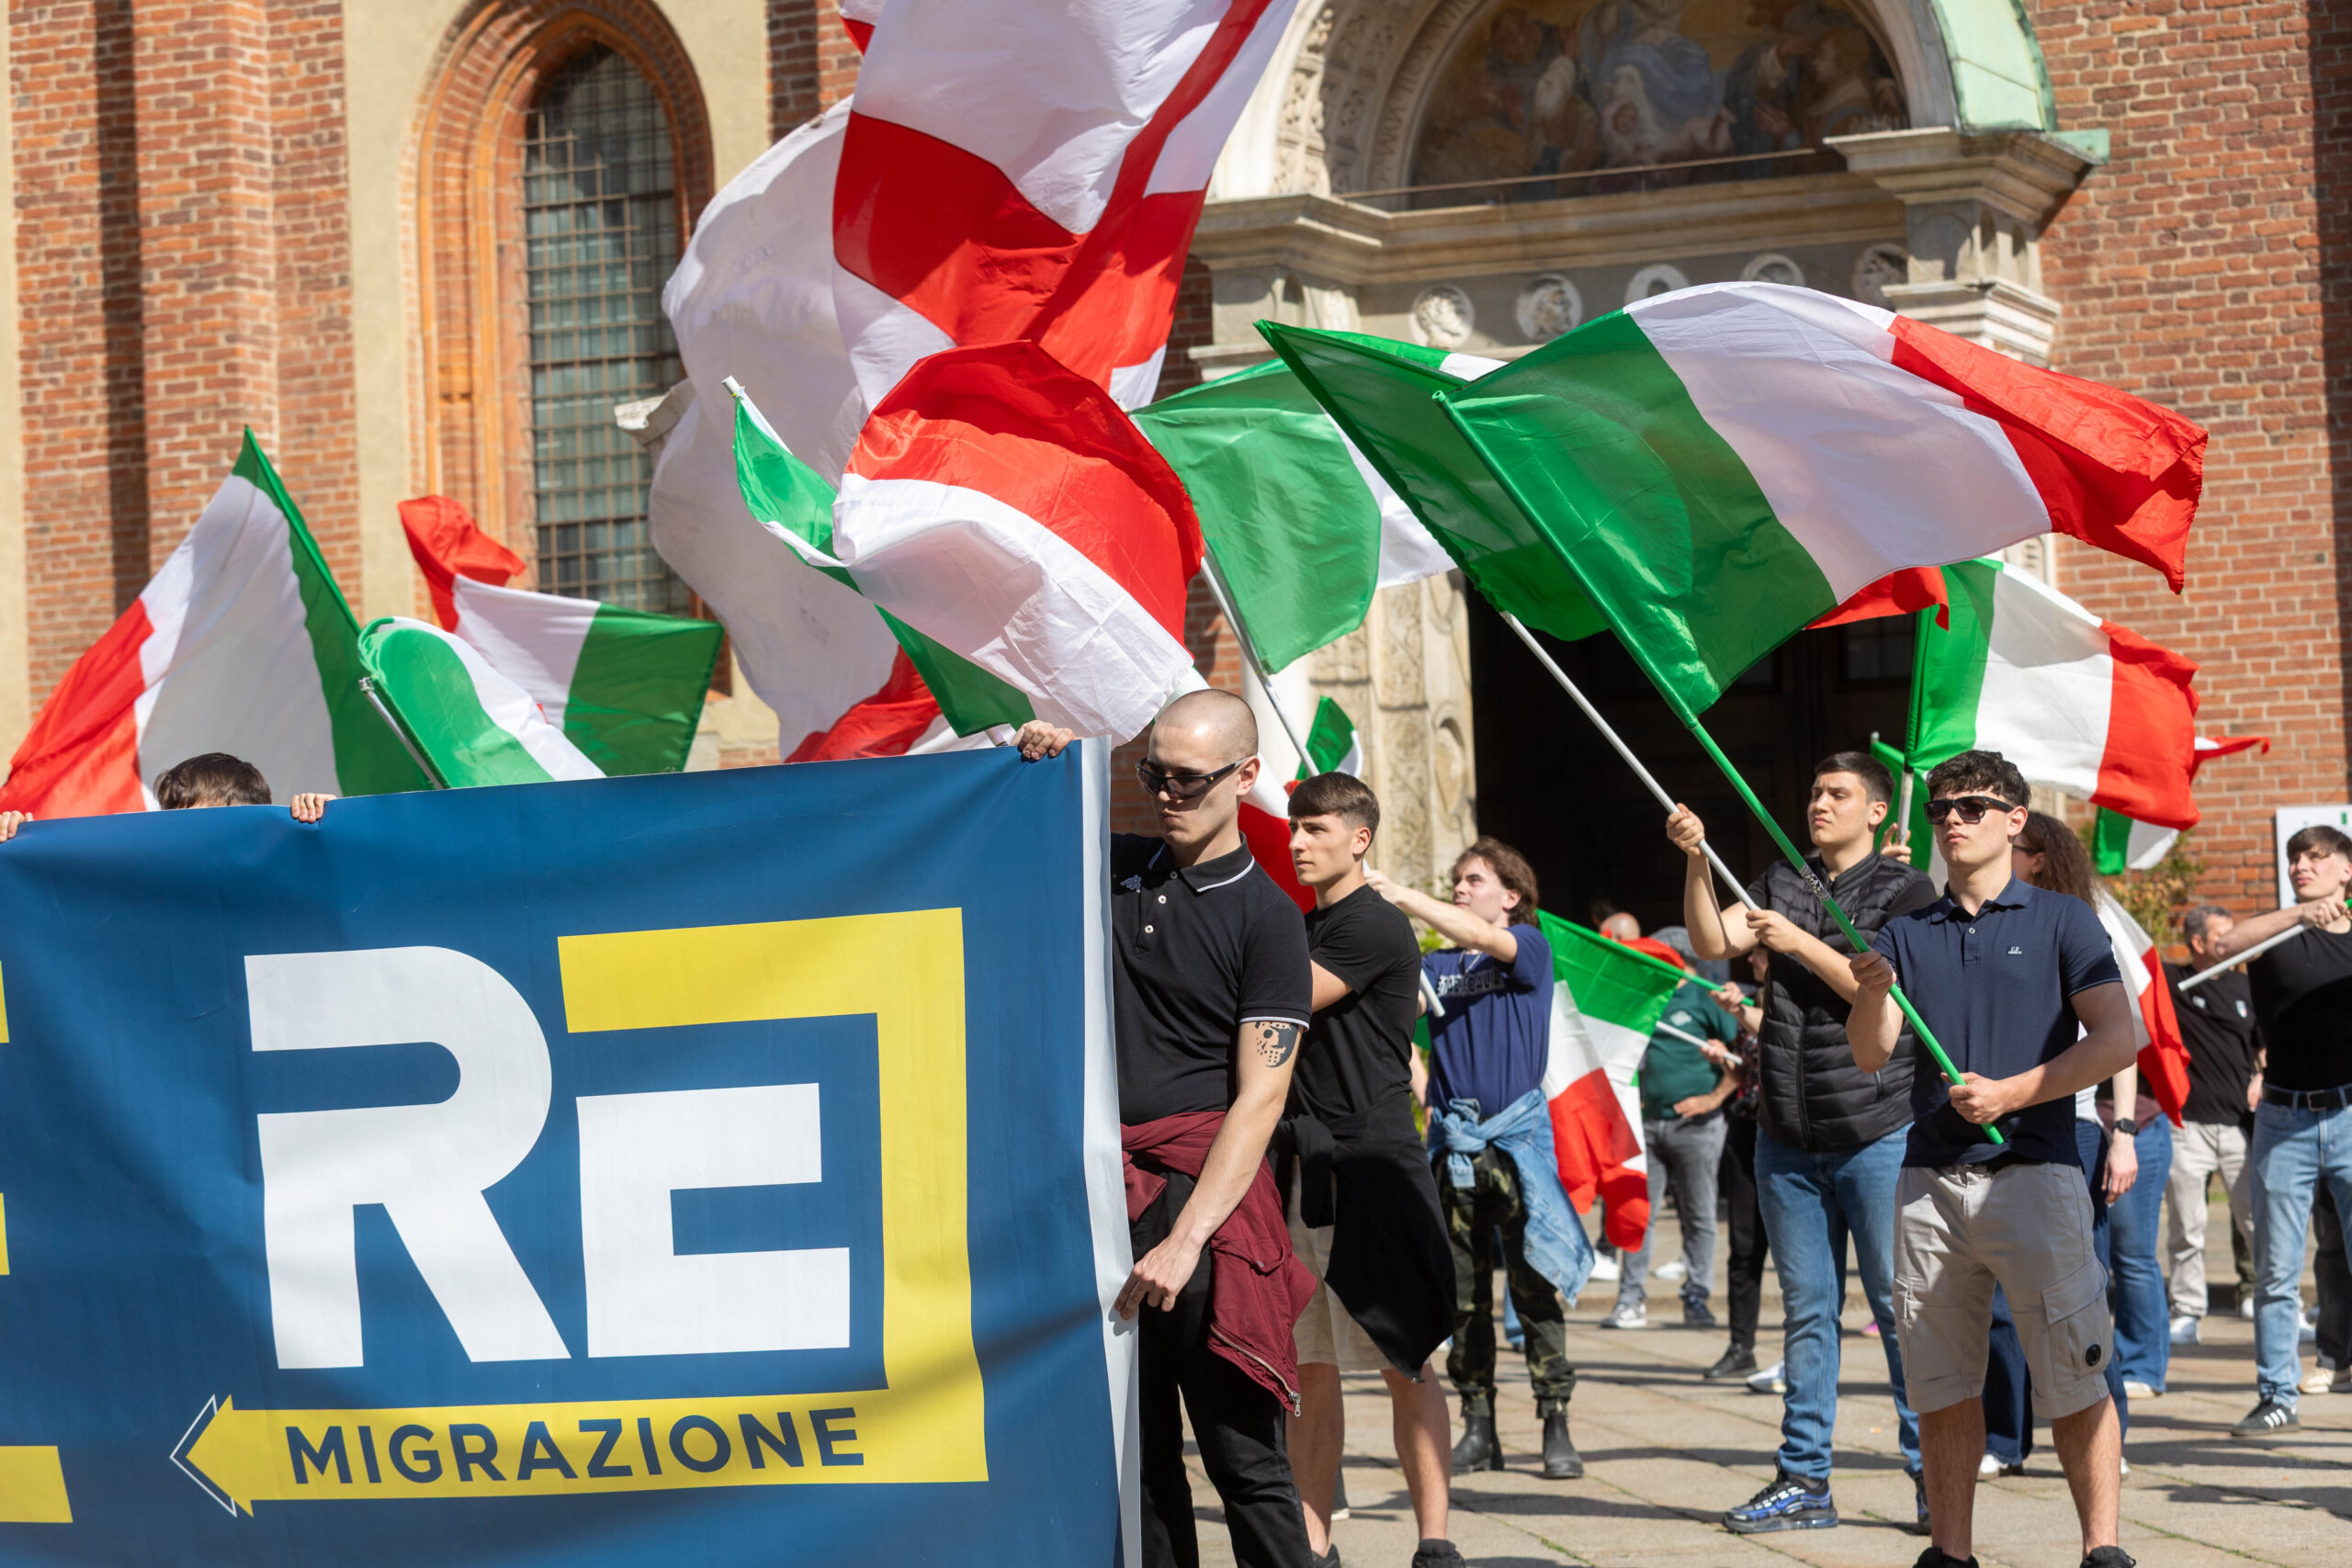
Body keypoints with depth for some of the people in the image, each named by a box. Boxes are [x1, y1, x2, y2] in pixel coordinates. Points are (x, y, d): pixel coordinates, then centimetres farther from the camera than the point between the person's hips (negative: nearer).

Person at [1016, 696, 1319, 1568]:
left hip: (1203, 1189, -5)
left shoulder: (1264, 916, -3)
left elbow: (1259, 1102, -10)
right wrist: (1031, 767, 8)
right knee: (1133, 1453, 6)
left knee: (1241, 1453, -7)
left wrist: (1185, 1240, -20)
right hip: (1100, 1185, 5)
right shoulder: (1114, 866, 12)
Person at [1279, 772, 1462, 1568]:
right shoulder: (1304, 933, 18)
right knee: (1309, 1368, 6)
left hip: (1373, 1160, -8)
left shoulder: (1376, 927, -7)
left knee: (1405, 1364, -4)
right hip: (1304, 1165, 8)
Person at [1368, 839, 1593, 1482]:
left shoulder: (1529, 948, 2)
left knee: (1534, 1285, -6)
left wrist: (1400, 895, -23)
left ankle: (1556, 1427, -4)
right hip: (1454, 1140, 4)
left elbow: (1484, 939, -17)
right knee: (1464, 1292, 5)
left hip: (1516, 1136, -4)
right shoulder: (1435, 965, 16)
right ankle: (1478, 1428, 10)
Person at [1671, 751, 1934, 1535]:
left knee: (1899, 1306, -4)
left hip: (1877, 1133, -5)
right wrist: (1696, 859, -11)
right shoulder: (1782, 883, 14)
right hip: (1787, 1138, 5)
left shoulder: (1906, 890, -1)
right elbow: (1712, 941, 1)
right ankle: (1803, 1480, 12)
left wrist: (1800, 942, -15)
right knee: (1806, 1310, 8)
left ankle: (1932, 1475, 2)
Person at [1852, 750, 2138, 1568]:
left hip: (2032, 1171, -4)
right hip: (1930, 1181, 4)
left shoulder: (2061, 921, 4)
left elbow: (2116, 1040, -4)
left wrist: (2009, 1093, -11)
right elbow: (1869, 1056, 7)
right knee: (1941, 1384, 5)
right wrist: (1872, 995, -14)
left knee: (2074, 1377, -6)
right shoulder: (1907, 934, 14)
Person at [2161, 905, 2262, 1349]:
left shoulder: (2244, 987, 12)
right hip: (2188, 1124, -2)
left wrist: (2260, 1079, 5)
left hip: (2240, 1124, 2)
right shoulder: (2169, 982, 1)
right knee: (2186, 1228, 1)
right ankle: (2186, 1314, 9)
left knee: (2256, 1220, 3)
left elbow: (2264, 1043, 21)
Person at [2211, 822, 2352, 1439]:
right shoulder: (2276, 933, 6)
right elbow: (2224, 945, -16)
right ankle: (2276, 1398, 10)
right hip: (2284, 1121, 0)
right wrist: (2298, 915, -25)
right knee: (2276, 1272, 3)